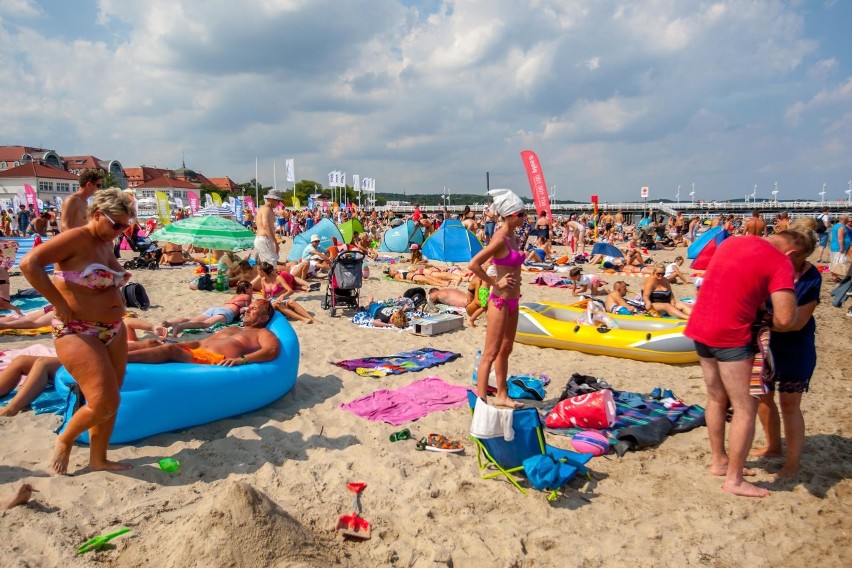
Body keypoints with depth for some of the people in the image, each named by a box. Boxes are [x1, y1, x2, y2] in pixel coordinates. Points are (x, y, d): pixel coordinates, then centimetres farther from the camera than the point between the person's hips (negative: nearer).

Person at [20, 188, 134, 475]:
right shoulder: (75, 238, -14)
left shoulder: (106, 244, 11)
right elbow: (29, 263, -24)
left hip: (113, 331, 8)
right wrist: (60, 303, -22)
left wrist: (118, 306, 8)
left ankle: (98, 458, 28)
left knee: (111, 401, 12)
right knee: (104, 403, -11)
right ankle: (65, 440, 17)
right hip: (77, 333, -8)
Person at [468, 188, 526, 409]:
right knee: (490, 353, -4)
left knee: (505, 350, 17)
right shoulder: (500, 238, -18)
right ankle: (480, 399, 3)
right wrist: (495, 283, -19)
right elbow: (473, 264, -27)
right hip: (500, 302, -9)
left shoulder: (513, 237, 9)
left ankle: (501, 395, 29)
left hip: (512, 301, 9)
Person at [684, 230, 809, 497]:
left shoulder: (732, 242, 12)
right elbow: (786, 320, -18)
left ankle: (719, 460, 33)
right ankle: (734, 480, 12)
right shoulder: (780, 262, -9)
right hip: (730, 336, -8)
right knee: (745, 408, 5)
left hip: (700, 327, 8)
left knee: (717, 399, 21)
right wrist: (767, 325, 4)